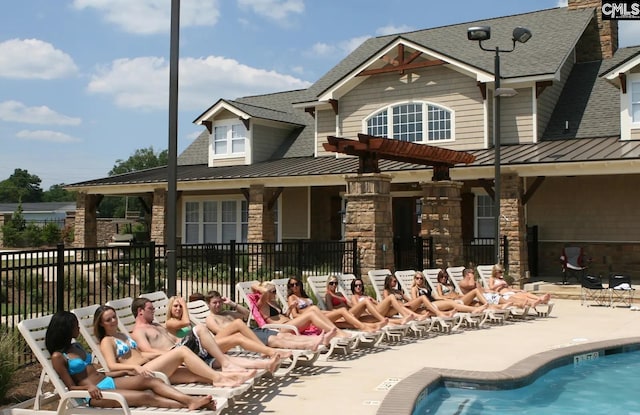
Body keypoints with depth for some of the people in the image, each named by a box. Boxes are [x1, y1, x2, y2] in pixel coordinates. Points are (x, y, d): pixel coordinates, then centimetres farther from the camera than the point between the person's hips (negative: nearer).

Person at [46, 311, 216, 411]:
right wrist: (88, 387, -28)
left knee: (151, 380, -16)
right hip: (95, 393, -8)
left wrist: (125, 372, 13)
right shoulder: (58, 357, -7)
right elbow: (71, 387, -8)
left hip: (107, 381, 8)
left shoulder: (76, 346, 17)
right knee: (145, 397, -25)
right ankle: (187, 405, -32)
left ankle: (191, 400, -31)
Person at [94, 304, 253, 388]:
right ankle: (218, 377, -23)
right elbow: (112, 365, -14)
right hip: (141, 373, -8)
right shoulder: (107, 341, 2)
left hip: (150, 369, 8)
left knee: (193, 374, -12)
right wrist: (135, 367, -30)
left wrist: (165, 355, 15)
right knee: (182, 351, -21)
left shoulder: (123, 335, 27)